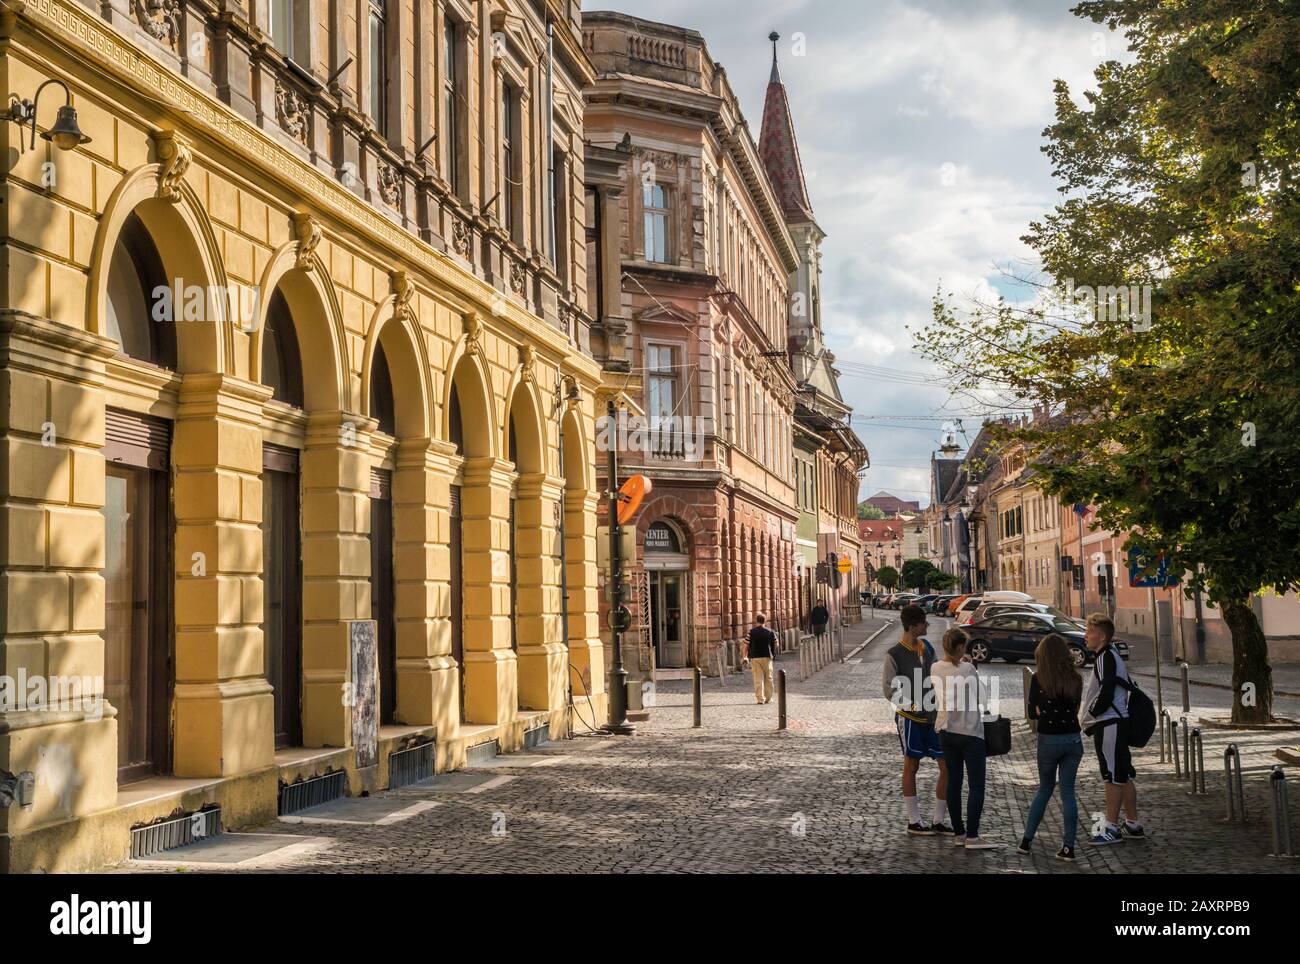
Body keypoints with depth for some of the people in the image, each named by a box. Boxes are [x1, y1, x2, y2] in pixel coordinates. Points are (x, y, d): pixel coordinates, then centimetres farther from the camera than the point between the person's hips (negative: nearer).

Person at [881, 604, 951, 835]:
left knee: (948, 766, 3)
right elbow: (888, 688, -12)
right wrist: (911, 706, -16)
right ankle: (914, 821, 16)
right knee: (911, 766, 6)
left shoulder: (926, 646, 7)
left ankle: (938, 821, 14)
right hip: (910, 718, -6)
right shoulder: (894, 654, -12)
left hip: (933, 716, 6)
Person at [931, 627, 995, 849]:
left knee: (953, 782, 12)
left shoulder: (935, 669, -1)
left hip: (946, 732, 6)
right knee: (976, 785, 2)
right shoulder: (968, 669, -15)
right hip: (970, 733, -6)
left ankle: (958, 833, 17)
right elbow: (976, 699, -6)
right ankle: (972, 836, 0)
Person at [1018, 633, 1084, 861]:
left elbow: (1033, 713, -4)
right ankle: (1069, 847, 4)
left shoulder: (1038, 679, -9)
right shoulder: (1075, 679, 0)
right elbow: (1075, 709, 10)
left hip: (1048, 740, -2)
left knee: (1045, 788, 16)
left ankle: (1027, 840, 15)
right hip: (1073, 739, 2)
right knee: (1068, 791, 7)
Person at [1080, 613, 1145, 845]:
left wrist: (1087, 717, -8)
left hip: (1109, 724, -10)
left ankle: (1111, 827, -1)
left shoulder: (1105, 657, -15)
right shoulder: (1113, 656, 17)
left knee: (1113, 776, -5)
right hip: (1118, 722, 10)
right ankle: (1133, 825, 18)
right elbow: (1127, 686, 23)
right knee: (1123, 775, 13)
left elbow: (1105, 695, -22)